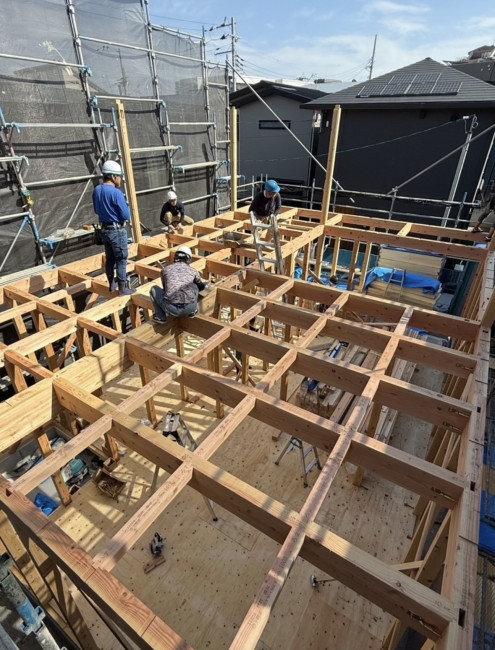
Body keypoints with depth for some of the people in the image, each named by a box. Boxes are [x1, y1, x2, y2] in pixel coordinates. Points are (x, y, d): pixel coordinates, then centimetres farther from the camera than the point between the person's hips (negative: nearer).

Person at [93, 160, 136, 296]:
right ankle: (123, 288, 7)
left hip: (104, 230, 8)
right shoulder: (116, 193, -20)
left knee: (109, 259, 17)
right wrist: (126, 207, 2)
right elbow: (126, 216, -18)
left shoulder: (96, 191, 5)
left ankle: (112, 284, 29)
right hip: (117, 231, -8)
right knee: (121, 260, 1)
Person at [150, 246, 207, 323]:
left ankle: (160, 316, 22)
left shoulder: (165, 269, 19)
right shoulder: (193, 271, 19)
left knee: (154, 289, 27)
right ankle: (192, 311, 25)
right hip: (189, 308, 1)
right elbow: (201, 286, 41)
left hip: (171, 308, -1)